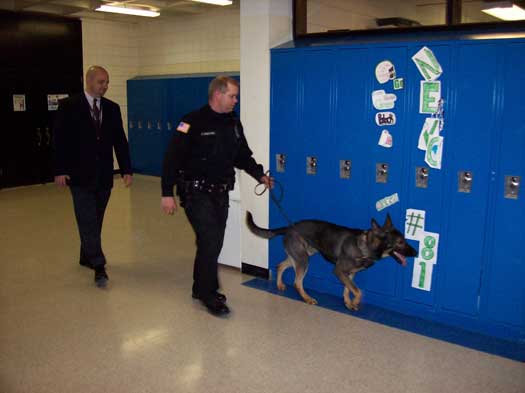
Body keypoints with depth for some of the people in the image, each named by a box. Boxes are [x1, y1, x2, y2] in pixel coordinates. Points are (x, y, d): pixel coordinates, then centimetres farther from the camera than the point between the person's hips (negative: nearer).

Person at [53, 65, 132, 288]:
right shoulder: (69, 106, -3)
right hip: (80, 174, -4)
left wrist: (126, 170, 2)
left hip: (104, 175, 4)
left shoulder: (112, 108, 9)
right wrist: (60, 170, -10)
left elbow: (120, 141, 8)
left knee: (95, 220, 11)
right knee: (88, 221, -7)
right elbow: (59, 139, -5)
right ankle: (98, 266, -6)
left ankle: (87, 257, 28)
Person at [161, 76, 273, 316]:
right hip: (196, 194, -7)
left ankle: (200, 288, 30)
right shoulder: (194, 122, -13)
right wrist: (167, 193, -18)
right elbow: (172, 158, -15)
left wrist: (259, 175, 1)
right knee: (210, 242, -10)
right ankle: (209, 295, 7)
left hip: (221, 194, 7)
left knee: (213, 243, 12)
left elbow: (243, 156, 16)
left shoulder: (233, 123, 7)